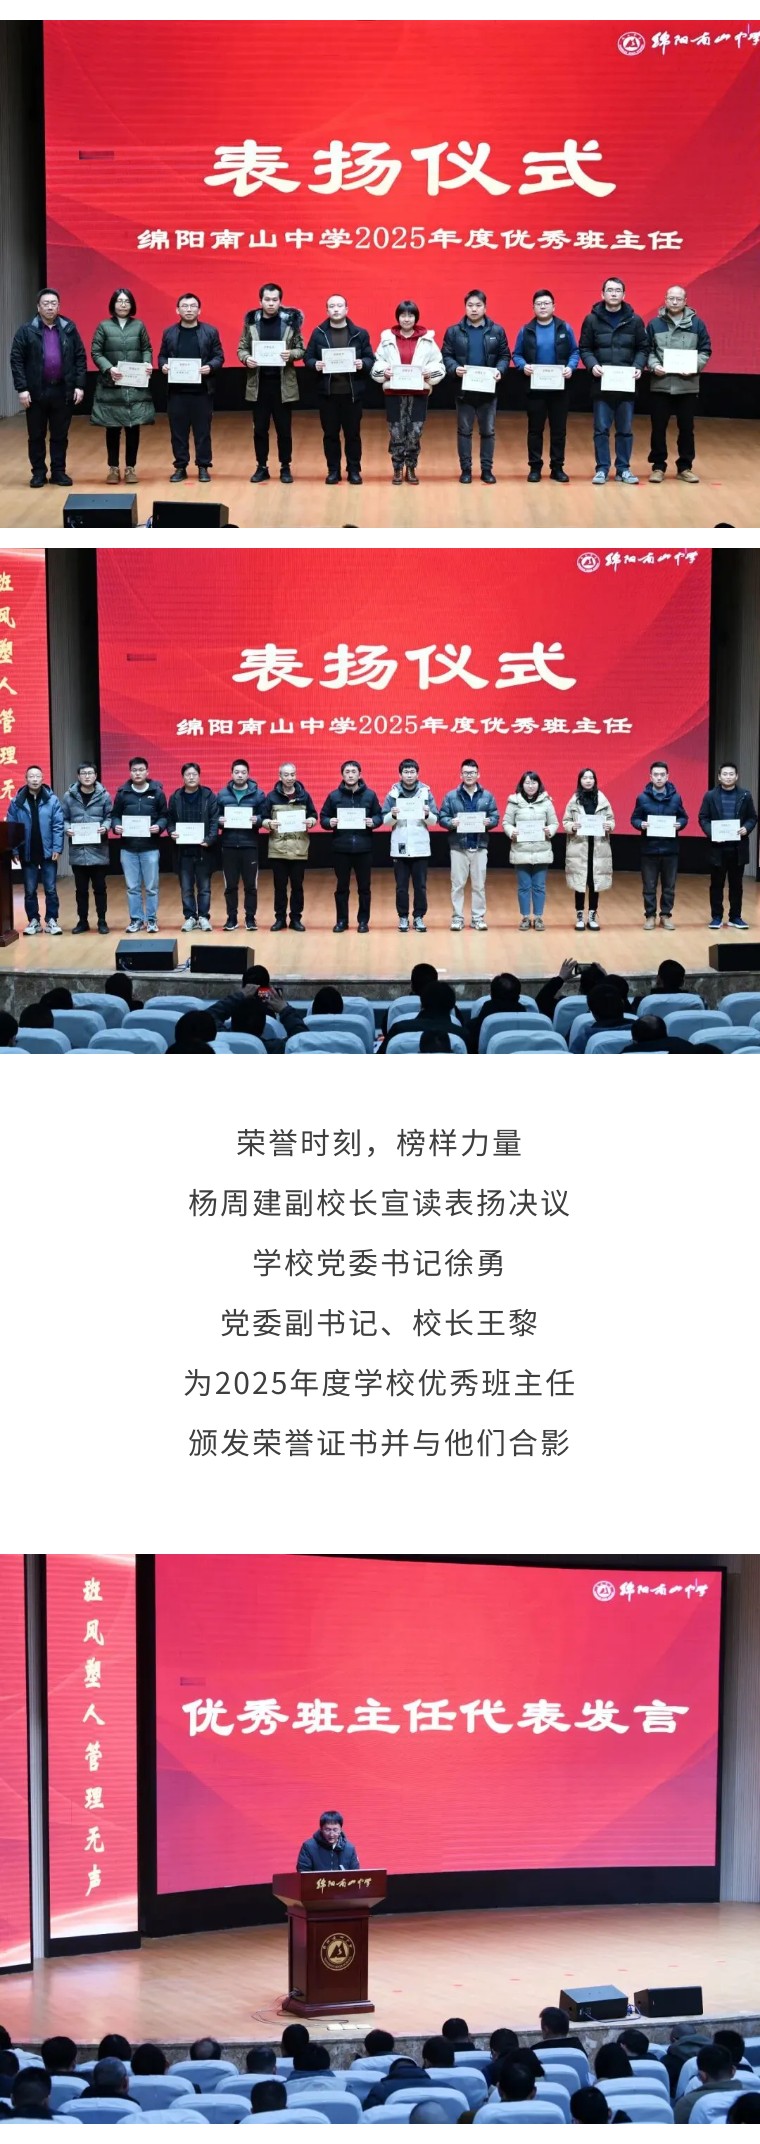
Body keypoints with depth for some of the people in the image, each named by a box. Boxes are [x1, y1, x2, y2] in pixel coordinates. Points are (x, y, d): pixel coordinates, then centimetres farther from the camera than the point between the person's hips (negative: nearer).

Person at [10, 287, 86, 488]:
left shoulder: (69, 329, 4)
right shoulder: (27, 330, -1)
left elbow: (80, 358, 6)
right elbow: (16, 360, -2)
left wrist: (80, 386, -2)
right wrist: (21, 388, -10)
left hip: (63, 391, 1)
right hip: (36, 391, -1)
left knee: (60, 435, 8)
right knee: (36, 436, 6)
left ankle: (58, 472, 17)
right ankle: (38, 473, 15)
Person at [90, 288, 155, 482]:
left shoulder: (139, 325, 8)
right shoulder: (104, 326, 2)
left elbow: (146, 349, 11)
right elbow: (96, 353, -1)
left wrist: (148, 363, -11)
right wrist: (109, 368, -17)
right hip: (110, 386, -1)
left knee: (133, 427, 2)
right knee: (112, 428, 2)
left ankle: (131, 468, 11)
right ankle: (113, 468, 11)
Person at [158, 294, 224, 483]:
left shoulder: (210, 331, 4)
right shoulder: (169, 333, 9)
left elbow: (219, 356, 2)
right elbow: (162, 355, 11)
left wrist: (210, 367, -18)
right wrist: (163, 365, -11)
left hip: (202, 390, -2)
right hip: (176, 390, 2)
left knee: (202, 430, 2)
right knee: (178, 430, 4)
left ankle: (203, 467, 10)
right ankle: (180, 467, 12)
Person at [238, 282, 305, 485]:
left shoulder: (290, 320, -1)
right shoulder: (251, 321, 2)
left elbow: (300, 349, 3)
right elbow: (241, 348, 6)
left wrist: (291, 354, -18)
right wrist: (246, 358, -15)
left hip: (283, 383, -1)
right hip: (258, 383, 1)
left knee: (284, 429, 4)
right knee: (260, 428, 7)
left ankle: (285, 467, 15)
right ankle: (261, 467, 16)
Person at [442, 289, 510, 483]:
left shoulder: (496, 331, 2)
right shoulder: (454, 331, -1)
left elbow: (504, 355, 4)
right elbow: (446, 355, -1)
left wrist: (500, 370, -15)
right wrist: (454, 368, -20)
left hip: (488, 390, 1)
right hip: (464, 389, -1)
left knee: (488, 431, 6)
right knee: (464, 431, 6)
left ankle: (487, 469, 15)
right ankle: (465, 469, 14)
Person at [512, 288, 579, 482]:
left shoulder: (565, 328, 3)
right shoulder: (526, 330, 3)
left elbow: (575, 351, 5)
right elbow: (516, 354, 5)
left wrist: (571, 367, -13)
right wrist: (523, 366, -15)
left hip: (559, 387, 0)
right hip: (534, 387, 0)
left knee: (559, 429, 4)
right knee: (535, 429, 5)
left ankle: (557, 467, 12)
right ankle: (535, 467, 12)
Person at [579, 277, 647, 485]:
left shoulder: (635, 320, 5)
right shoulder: (592, 319, 3)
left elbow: (642, 348, 9)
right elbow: (585, 349, 4)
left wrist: (638, 366, -9)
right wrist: (592, 365, -14)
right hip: (601, 384, -1)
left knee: (625, 429, 6)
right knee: (601, 429, 0)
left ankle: (623, 469, 13)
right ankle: (602, 469, 7)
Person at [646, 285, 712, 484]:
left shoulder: (697, 324, 4)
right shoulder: (654, 324, 4)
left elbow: (705, 351, 5)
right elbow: (647, 350, 4)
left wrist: (695, 366, -11)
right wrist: (654, 365, -14)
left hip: (688, 386, 0)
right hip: (661, 385, 0)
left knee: (686, 428, 6)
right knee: (658, 428, 3)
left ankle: (685, 466, 16)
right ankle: (658, 466, 13)